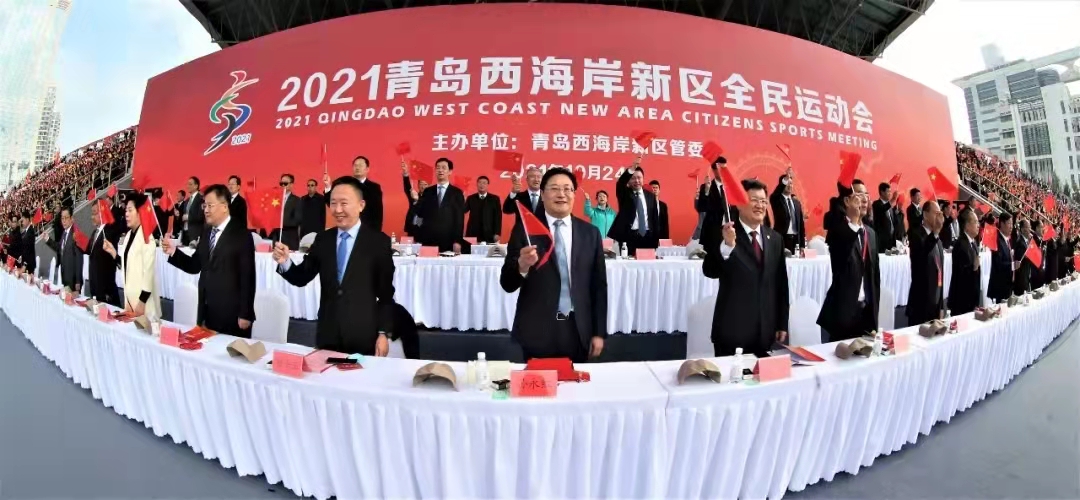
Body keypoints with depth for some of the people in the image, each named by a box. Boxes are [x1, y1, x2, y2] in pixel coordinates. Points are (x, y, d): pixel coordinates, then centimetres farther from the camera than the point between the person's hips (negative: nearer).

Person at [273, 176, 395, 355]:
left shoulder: (378, 241, -7)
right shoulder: (323, 239, 5)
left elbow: (386, 293, -6)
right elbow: (302, 278, 7)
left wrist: (384, 333, -7)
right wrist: (285, 262, -14)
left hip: (363, 336, -3)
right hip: (327, 334, 4)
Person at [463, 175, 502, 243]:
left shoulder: (494, 199, 7)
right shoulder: (471, 198, 11)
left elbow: (498, 217, 3)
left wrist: (497, 233, -5)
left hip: (489, 235, -1)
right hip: (473, 234, 1)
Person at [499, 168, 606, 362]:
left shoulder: (590, 233, 5)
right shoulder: (524, 229, -3)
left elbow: (599, 285, 7)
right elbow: (507, 284, -6)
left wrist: (599, 332, 5)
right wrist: (522, 265, -27)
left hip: (578, 331, 3)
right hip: (537, 332, -2)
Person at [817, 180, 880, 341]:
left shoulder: (870, 232, 12)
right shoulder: (838, 230, -9)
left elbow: (875, 272, 15)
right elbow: (840, 260, -29)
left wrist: (875, 307, 12)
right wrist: (853, 220, -32)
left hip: (867, 309, 7)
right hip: (844, 309, -6)